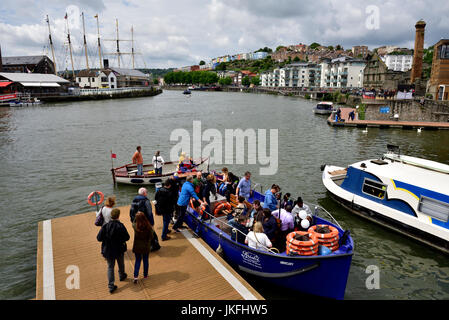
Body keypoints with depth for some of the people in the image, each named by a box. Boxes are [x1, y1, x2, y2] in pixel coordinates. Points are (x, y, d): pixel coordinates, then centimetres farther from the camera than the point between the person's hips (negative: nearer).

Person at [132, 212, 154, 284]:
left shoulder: (135, 226, -19)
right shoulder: (148, 227, -21)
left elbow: (133, 223, 6)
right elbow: (151, 236, -9)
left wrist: (137, 216, 3)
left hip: (137, 246, 0)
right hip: (146, 246, 0)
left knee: (137, 261, 15)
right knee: (145, 260, 17)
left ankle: (135, 276, 8)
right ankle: (145, 275, 32)